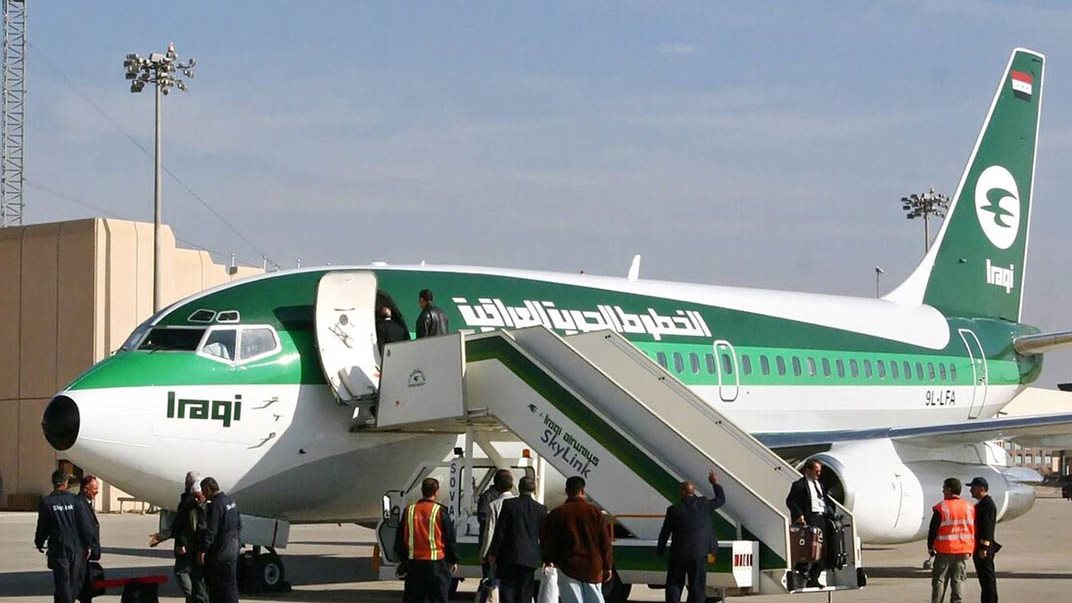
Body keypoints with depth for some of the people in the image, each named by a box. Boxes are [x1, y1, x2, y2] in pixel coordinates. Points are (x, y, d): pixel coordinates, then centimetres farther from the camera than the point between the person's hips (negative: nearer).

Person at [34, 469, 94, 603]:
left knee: (62, 582, 2)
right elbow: (85, 525, -3)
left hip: (58, 548, -1)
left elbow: (42, 526, 1)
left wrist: (39, 543, 18)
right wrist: (87, 545, 7)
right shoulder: (74, 500, -3)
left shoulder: (47, 502, -4)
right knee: (75, 581, 12)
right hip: (76, 547, 1)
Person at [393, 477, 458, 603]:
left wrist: (404, 559, 23)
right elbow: (450, 539, -3)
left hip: (414, 563, 3)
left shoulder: (409, 511, 3)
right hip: (436, 563, -3)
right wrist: (454, 561, 9)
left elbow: (400, 539, 11)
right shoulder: (440, 511, -8)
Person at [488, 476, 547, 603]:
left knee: (507, 589, 1)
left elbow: (499, 530, -5)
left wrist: (493, 553, 2)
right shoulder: (541, 509, 2)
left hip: (510, 555, -3)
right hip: (530, 558, 3)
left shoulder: (508, 504, -5)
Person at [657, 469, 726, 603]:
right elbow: (721, 499, 14)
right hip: (699, 553, 1)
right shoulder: (704, 504, -4)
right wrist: (715, 484, 26)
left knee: (674, 585, 9)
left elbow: (665, 533, -1)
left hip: (678, 553, -1)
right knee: (697, 586, 6)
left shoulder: (674, 509, -7)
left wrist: (660, 551, 12)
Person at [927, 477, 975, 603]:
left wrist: (930, 547, 5)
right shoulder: (969, 507, 4)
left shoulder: (941, 508, -11)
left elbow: (933, 529, -8)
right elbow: (974, 530, 9)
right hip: (963, 551, 4)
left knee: (939, 580, 5)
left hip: (945, 551, -4)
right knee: (958, 580, 7)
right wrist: (971, 549, 17)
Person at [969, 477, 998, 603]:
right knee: (984, 578, 13)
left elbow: (988, 527, -21)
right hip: (979, 549, 11)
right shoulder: (981, 503, 18)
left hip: (984, 550, -11)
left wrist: (984, 548, -23)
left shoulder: (988, 504, -15)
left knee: (988, 578, -7)